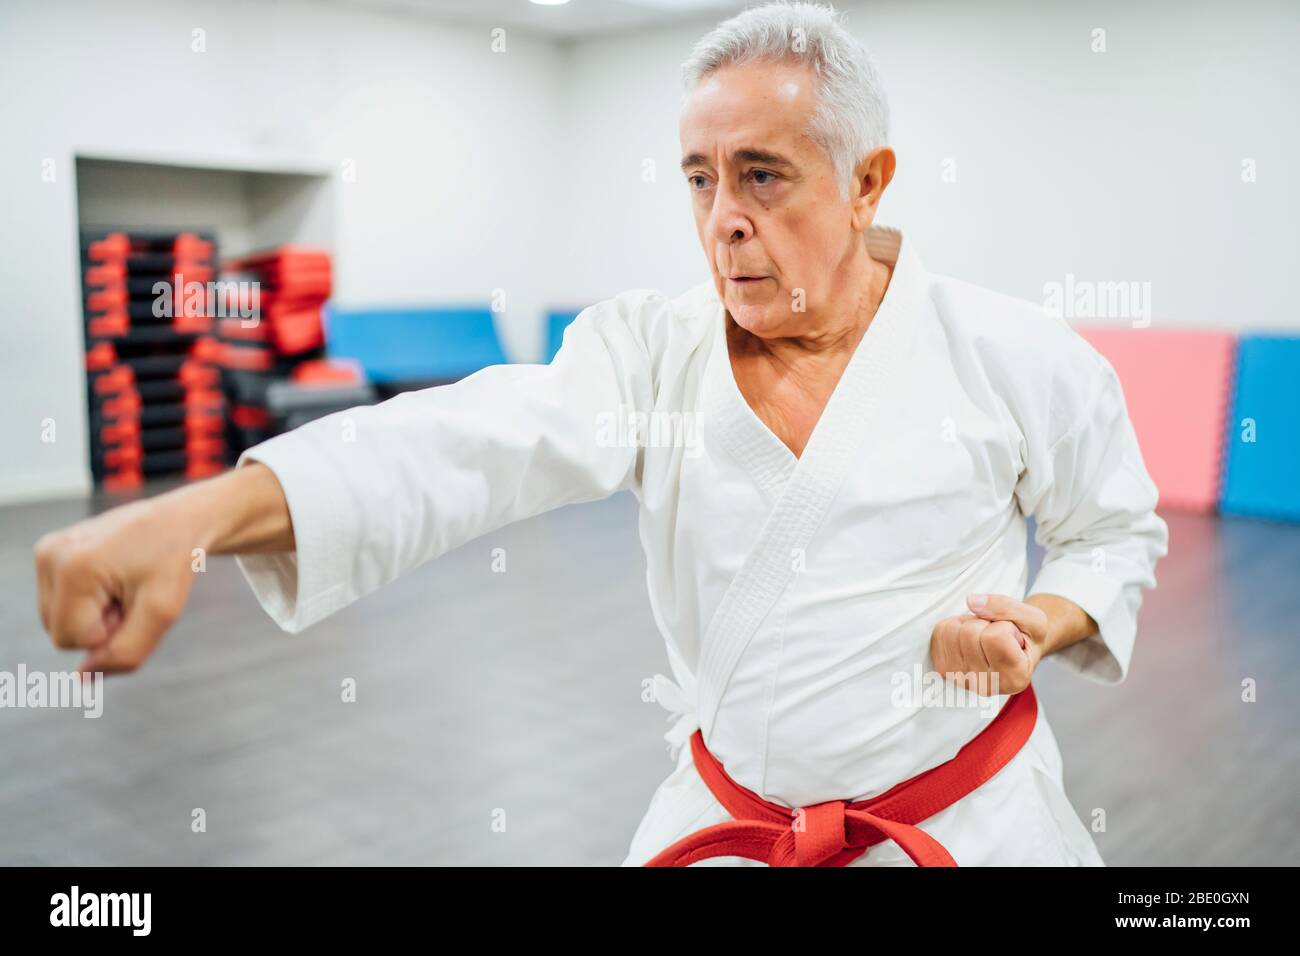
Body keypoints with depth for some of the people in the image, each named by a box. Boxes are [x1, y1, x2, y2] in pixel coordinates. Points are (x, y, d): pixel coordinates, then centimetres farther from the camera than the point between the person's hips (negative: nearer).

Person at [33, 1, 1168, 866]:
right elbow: (470, 444, -21)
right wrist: (195, 512, -36)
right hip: (724, 817, 2)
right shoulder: (655, 349, -6)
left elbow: (1119, 530, 6)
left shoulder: (1012, 355, -10)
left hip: (973, 819, -1)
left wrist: (1041, 626, -17)